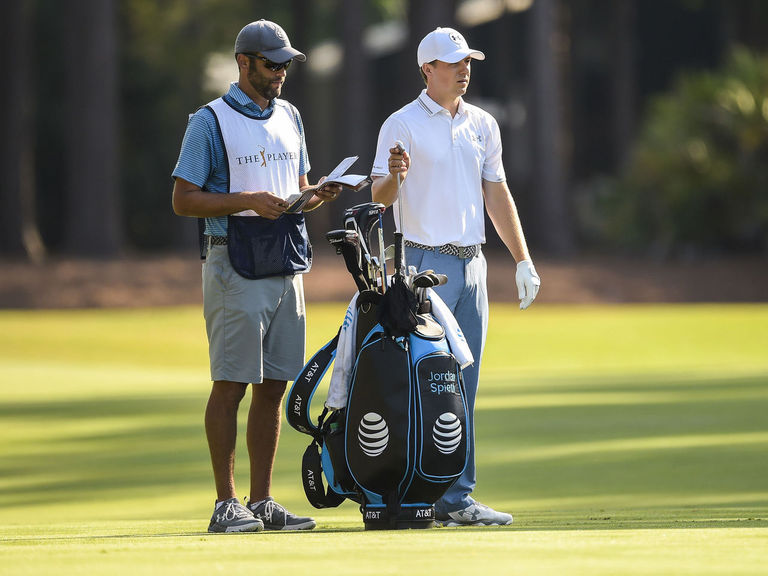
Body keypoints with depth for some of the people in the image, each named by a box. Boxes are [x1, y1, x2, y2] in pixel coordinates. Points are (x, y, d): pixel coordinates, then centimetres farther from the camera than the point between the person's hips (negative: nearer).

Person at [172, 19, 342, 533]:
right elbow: (184, 200, -8)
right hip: (236, 267, -7)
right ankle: (226, 504, -4)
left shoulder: (289, 116, 16)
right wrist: (248, 201, -19)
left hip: (287, 267, 7)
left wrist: (317, 197, 0)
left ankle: (263, 501, 10)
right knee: (231, 384, -6)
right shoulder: (211, 121, -4)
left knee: (274, 385, 6)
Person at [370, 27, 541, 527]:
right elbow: (380, 197, -10)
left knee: (463, 387, 5)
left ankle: (456, 496, 7)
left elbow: (497, 194, 18)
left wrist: (523, 260, 13)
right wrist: (395, 176, -33)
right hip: (424, 262, -6)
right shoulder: (403, 124, -4)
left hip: (472, 264, 6)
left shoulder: (483, 124, 13)